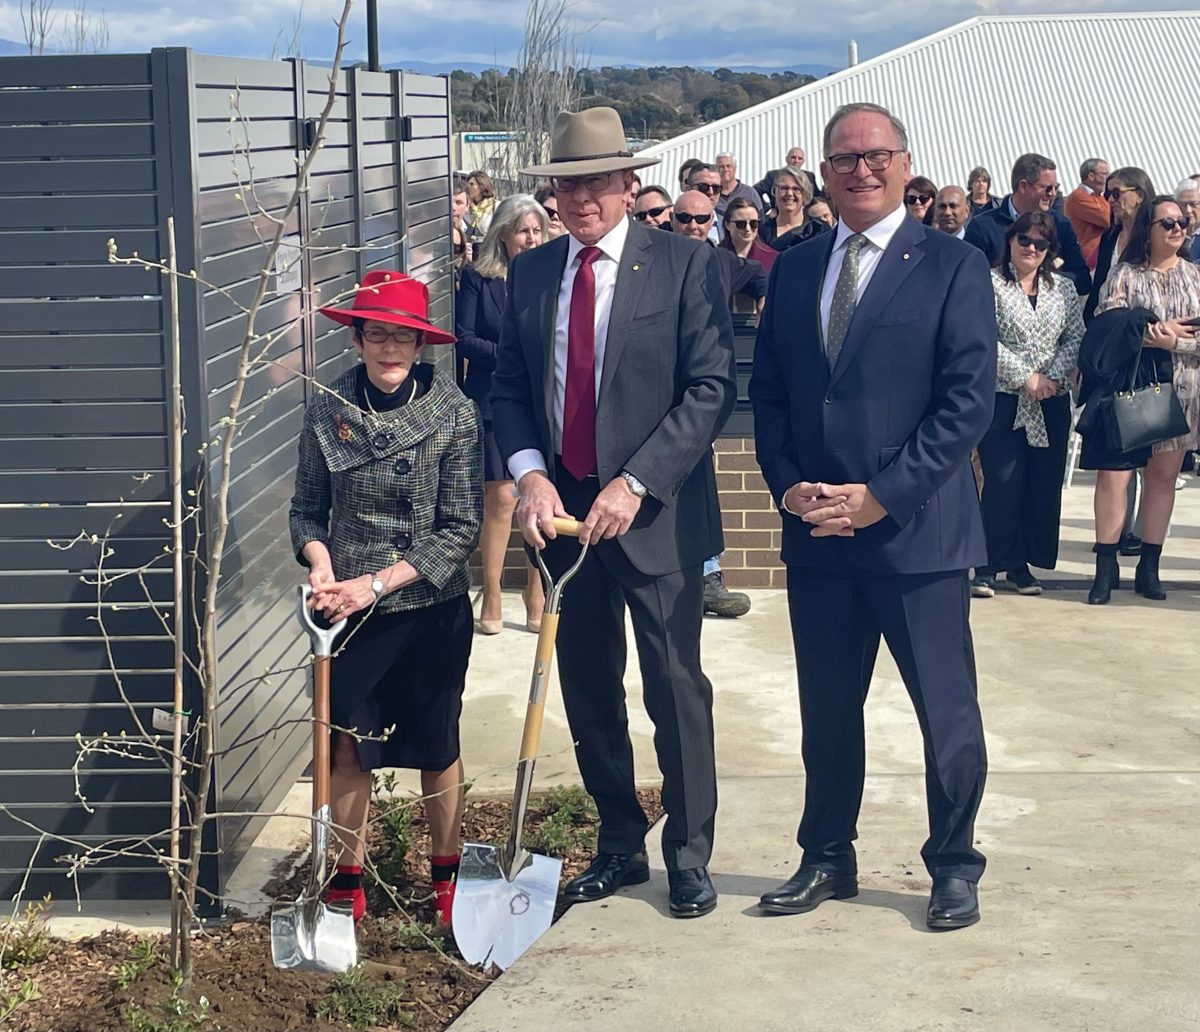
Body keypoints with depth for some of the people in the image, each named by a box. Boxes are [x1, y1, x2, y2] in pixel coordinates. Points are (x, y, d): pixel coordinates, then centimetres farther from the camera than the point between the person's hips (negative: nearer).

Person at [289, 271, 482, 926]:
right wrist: (320, 562, -14)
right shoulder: (328, 410, -3)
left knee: (436, 747, 11)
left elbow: (460, 527, -10)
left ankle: (448, 877, 29)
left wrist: (375, 584, -16)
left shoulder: (454, 413, -9)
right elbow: (306, 509, 6)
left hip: (432, 610, -1)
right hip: (349, 611, 1)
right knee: (347, 749, 5)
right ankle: (347, 882, 21)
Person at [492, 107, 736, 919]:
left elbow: (712, 387, -11)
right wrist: (529, 472, -8)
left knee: (676, 688, 1)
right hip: (561, 505, 5)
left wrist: (636, 482, -18)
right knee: (588, 689, 12)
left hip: (657, 511, -4)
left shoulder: (686, 265, -6)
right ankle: (619, 845, 26)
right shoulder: (531, 273, 8)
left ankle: (689, 855, 15)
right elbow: (509, 387, 10)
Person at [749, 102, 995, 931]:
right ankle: (828, 860, 27)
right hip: (817, 531, 5)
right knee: (827, 709, 14)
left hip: (918, 529, -4)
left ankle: (955, 867, 20)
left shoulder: (953, 266, -4)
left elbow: (969, 399, -10)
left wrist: (882, 496, -15)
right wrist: (788, 485, -3)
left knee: (946, 709, 4)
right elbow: (768, 391, 13)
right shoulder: (794, 270, 12)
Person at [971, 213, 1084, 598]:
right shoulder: (990, 284, -3)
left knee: (1044, 483, 4)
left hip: (1052, 402, 5)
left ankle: (1022, 565, 14)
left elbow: (1076, 338, 8)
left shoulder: (1063, 288, 11)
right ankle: (988, 567, 0)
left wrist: (1053, 377, -8)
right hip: (1004, 398, -4)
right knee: (1002, 481, -7)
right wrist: (1026, 376, -13)